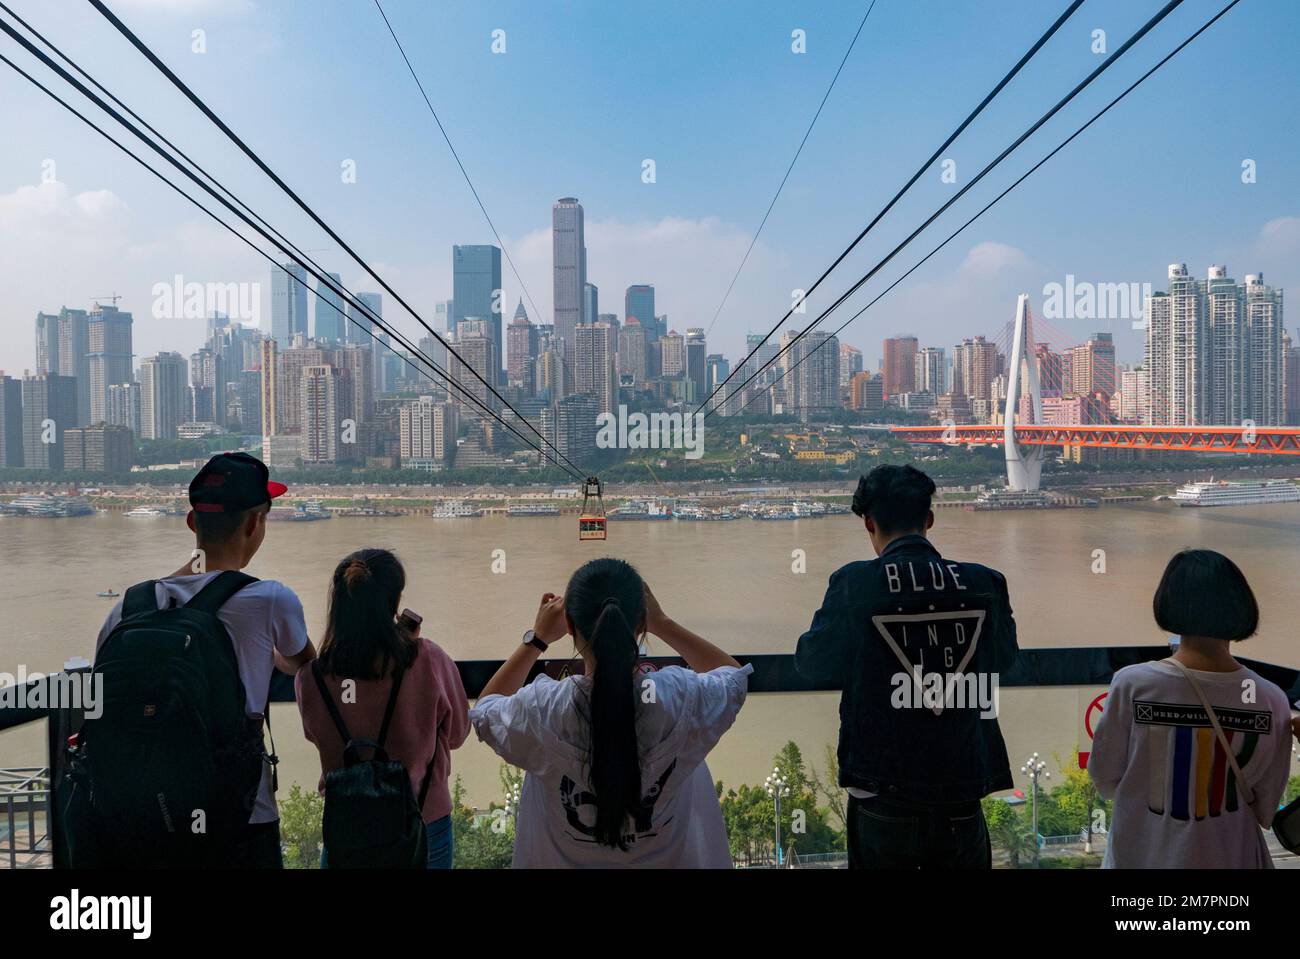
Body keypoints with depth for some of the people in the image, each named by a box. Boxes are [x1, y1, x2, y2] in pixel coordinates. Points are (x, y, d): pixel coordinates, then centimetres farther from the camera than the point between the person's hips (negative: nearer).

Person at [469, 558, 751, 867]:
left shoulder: (540, 707, -25)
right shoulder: (683, 697, -25)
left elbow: (484, 709, 0)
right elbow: (734, 674, 0)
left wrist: (537, 638, 2)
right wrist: (663, 624, -1)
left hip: (561, 860, 0)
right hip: (669, 860, 1)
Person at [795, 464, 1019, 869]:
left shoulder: (854, 583, -13)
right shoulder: (985, 584, -6)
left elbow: (811, 662, -1)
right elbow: (1004, 656, 10)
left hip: (883, 803, -2)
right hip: (961, 803, 2)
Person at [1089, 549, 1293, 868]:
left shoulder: (1132, 684, -20)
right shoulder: (1271, 701, -13)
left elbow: (1105, 779, -8)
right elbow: (1265, 809, -1)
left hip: (1141, 856, -1)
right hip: (1227, 857, 1)